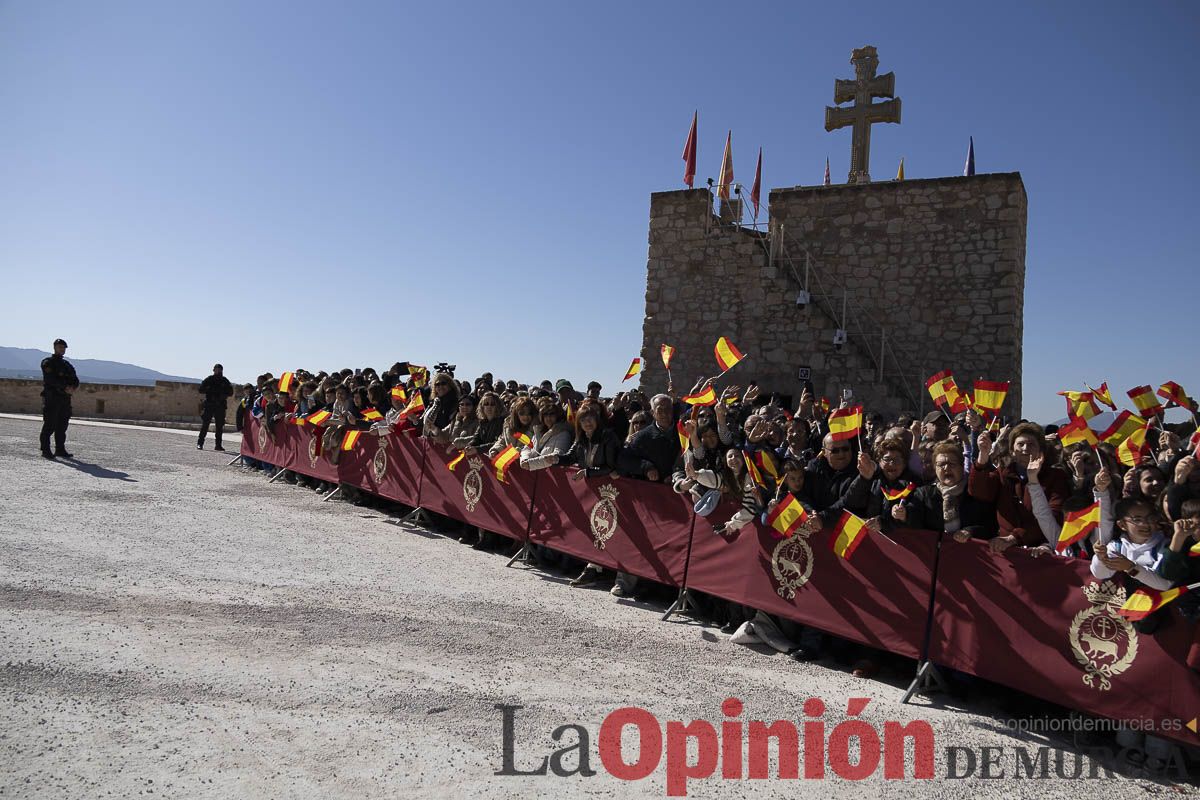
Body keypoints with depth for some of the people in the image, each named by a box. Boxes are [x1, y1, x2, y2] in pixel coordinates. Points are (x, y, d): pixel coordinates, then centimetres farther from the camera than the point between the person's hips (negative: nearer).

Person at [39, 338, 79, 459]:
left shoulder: (66, 364, 20)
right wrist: (65, 387, -20)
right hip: (52, 398, -7)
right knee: (49, 425, -7)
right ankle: (45, 450, -4)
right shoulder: (48, 362, -1)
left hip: (65, 398, 7)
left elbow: (75, 378, 13)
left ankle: (60, 450, 13)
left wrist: (74, 387, -9)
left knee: (62, 426, 8)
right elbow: (50, 379, -15)